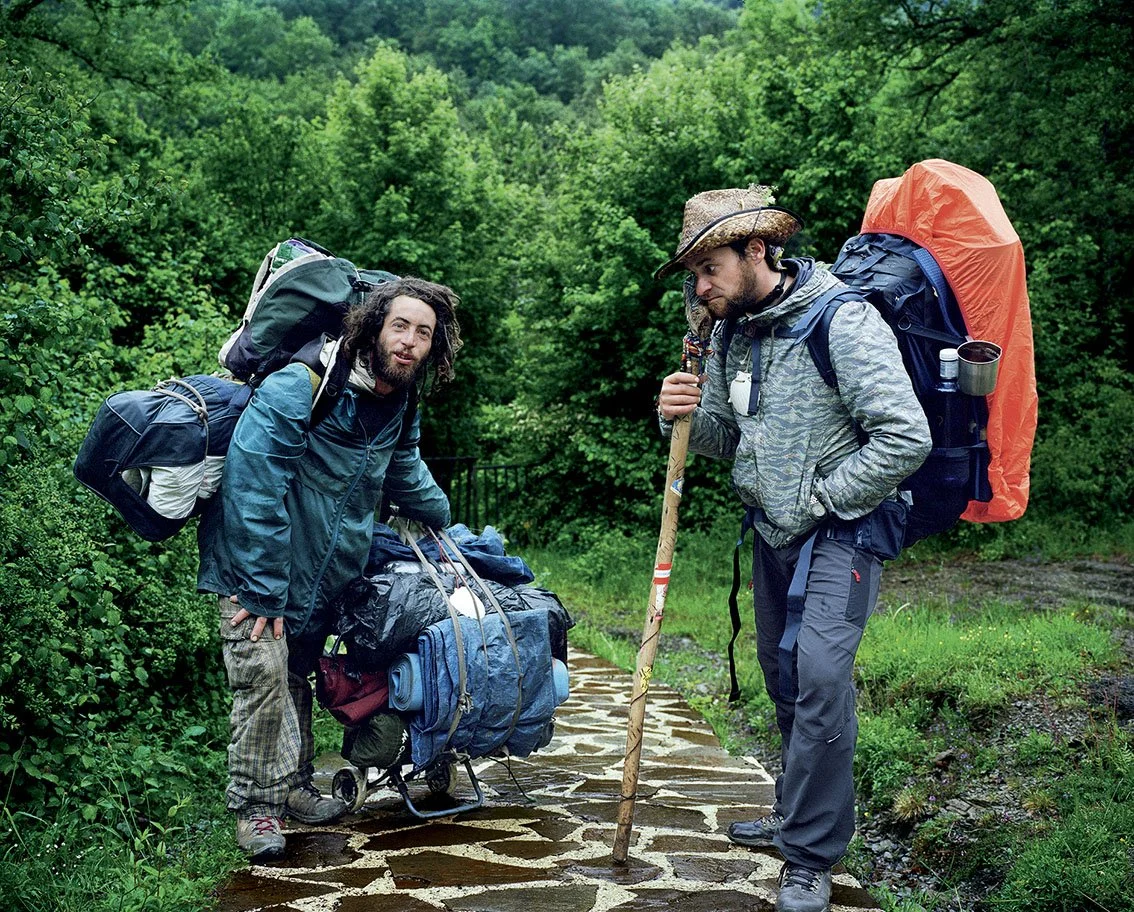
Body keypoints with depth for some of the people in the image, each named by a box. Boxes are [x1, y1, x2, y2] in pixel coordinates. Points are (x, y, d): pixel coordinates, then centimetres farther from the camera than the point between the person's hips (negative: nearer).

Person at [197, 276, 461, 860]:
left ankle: (294, 786, 31)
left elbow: (409, 479, 24)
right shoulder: (298, 388, -24)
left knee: (297, 677, 16)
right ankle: (255, 807, 3)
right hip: (251, 569, -6)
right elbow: (254, 492, -26)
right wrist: (263, 592, -24)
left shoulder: (398, 411, 1)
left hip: (320, 576, 7)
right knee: (264, 675, -12)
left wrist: (447, 528, 35)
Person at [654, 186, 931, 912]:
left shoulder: (842, 319, -19)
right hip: (773, 528, 8)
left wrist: (820, 499, -15)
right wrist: (687, 416, -8)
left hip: (842, 528, -7)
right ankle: (799, 816, 32)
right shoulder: (731, 333, 6)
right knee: (784, 676, 14)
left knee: (820, 675, -17)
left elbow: (906, 438, -23)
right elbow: (729, 438, 15)